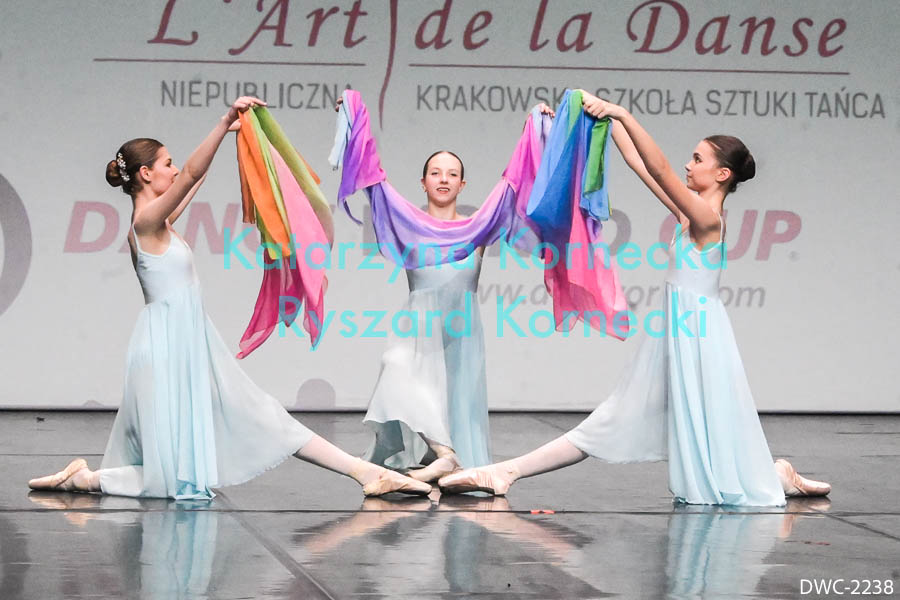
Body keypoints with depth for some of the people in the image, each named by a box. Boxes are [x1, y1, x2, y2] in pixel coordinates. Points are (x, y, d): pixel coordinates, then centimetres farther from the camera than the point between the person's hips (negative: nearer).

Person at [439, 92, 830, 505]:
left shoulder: (706, 216, -16)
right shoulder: (688, 211, 9)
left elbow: (659, 168, -28)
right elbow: (638, 162, 12)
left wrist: (623, 114, -32)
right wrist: (608, 117, 8)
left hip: (696, 333, -9)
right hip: (677, 331, 9)